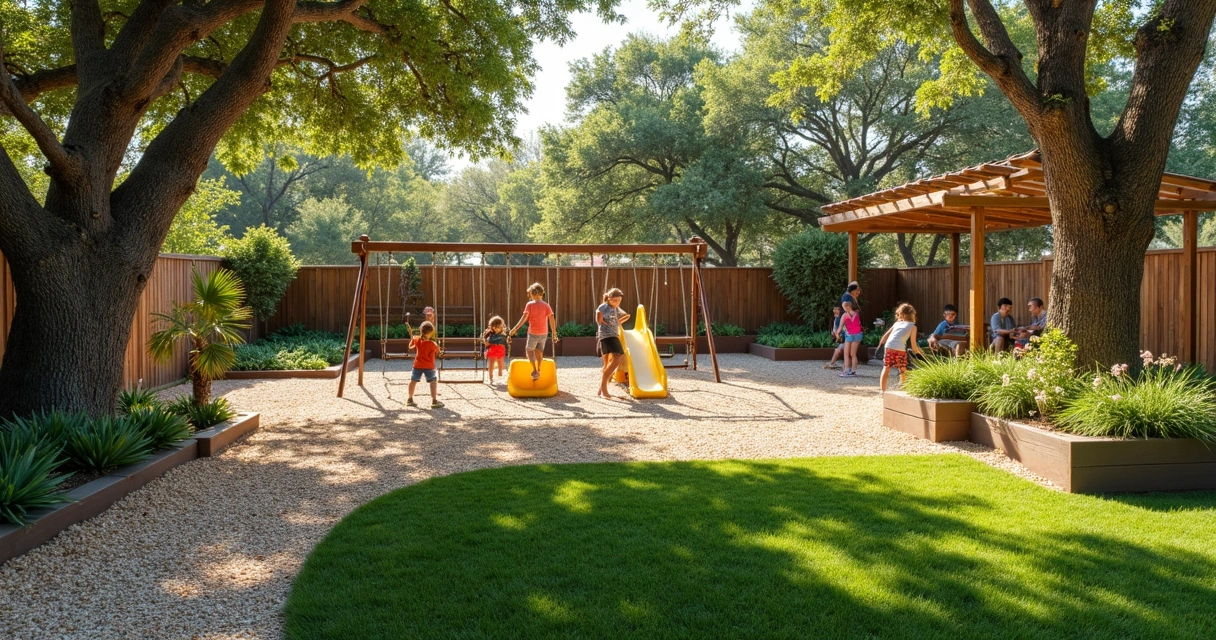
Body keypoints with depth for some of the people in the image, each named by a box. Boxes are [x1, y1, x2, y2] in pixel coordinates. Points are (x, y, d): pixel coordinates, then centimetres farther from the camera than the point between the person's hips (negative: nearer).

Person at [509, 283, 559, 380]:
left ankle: (535, 370, 9)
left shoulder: (530, 304, -10)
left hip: (533, 332, -4)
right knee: (539, 351, 20)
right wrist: (554, 334, -1)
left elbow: (524, 318, -19)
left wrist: (515, 328, -19)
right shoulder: (546, 305, -2)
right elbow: (552, 320, -6)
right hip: (543, 332, 4)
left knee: (529, 350, 15)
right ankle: (538, 369, 28)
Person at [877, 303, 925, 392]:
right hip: (900, 349, -3)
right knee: (903, 371, 10)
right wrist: (919, 351, 27)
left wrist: (880, 345, 31)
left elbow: (885, 335, 21)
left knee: (886, 369, 12)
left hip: (889, 347, 3)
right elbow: (913, 345, 10)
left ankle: (882, 390, 13)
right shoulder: (913, 326, 14)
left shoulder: (897, 323, 23)